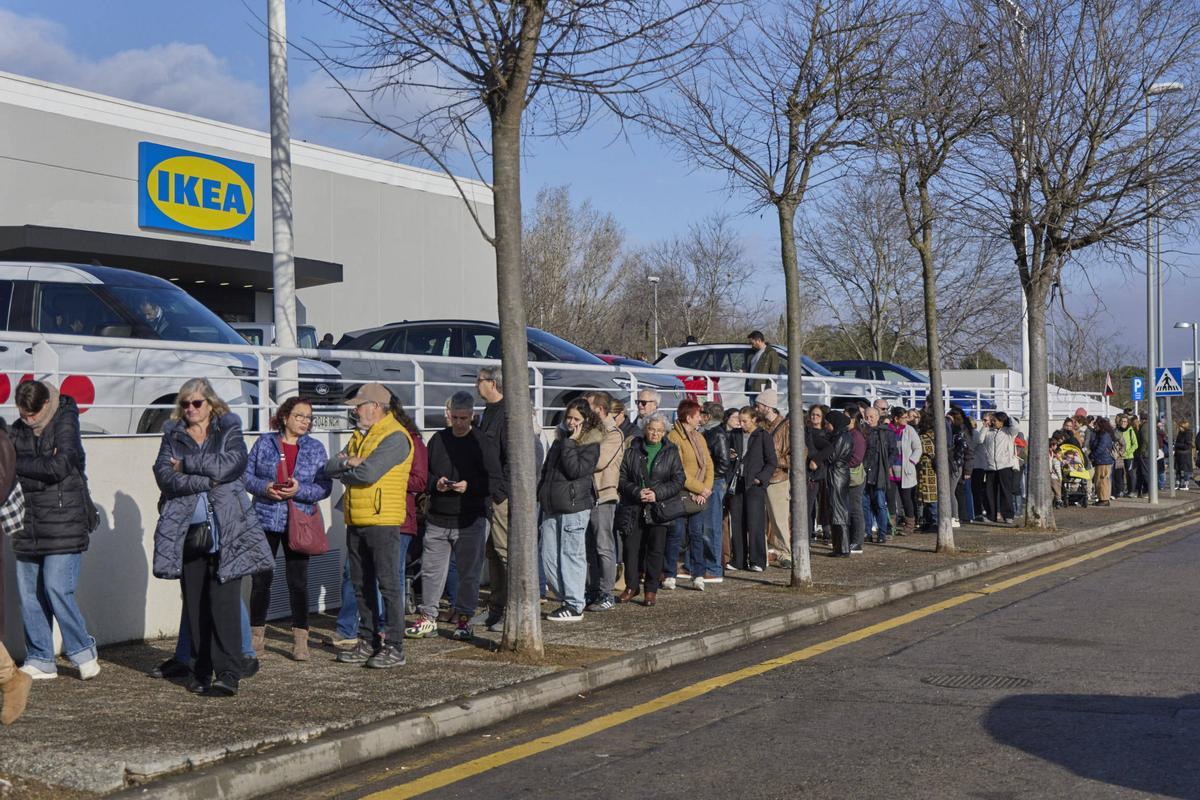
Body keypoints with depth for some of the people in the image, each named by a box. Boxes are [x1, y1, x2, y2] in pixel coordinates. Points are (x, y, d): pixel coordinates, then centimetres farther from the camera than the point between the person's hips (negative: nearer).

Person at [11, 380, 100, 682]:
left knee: (57, 588, -11)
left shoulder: (65, 422, -5)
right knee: (29, 594, 5)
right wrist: (43, 465, -12)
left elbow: (60, 466, -17)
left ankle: (83, 652, 6)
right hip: (29, 526, 6)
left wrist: (19, 465, -9)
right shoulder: (18, 430, 10)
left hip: (64, 523, -5)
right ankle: (40, 660, 15)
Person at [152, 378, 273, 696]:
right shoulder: (172, 437, 15)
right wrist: (207, 480, -12)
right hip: (188, 532, 3)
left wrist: (187, 464, -4)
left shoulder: (229, 432, 10)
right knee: (194, 604, 5)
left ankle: (228, 674, -11)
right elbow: (165, 477, -3)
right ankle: (201, 670, 14)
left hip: (225, 531, -3)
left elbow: (229, 464, -11)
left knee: (224, 603, -10)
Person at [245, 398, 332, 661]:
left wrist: (299, 490, -17)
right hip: (265, 520, 0)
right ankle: (256, 636, 19)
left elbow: (325, 487, -1)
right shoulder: (265, 443, 4)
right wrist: (265, 488, -15)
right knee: (261, 579, 6)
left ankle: (300, 640, 7)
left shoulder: (316, 448, 5)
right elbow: (247, 475, 4)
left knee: (298, 581, 0)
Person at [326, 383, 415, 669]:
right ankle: (368, 642, 21)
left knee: (389, 584, -5)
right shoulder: (359, 436, 19)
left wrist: (344, 473, -3)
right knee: (362, 586, 12)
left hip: (383, 521, -9)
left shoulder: (396, 436, -11)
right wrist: (347, 462, -9)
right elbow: (330, 467, 12)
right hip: (356, 522, 9)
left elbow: (369, 472, -21)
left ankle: (393, 647, -1)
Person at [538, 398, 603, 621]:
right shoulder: (560, 439, 18)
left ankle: (574, 606, 2)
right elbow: (546, 470, 26)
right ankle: (567, 598, 16)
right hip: (551, 507, 8)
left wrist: (571, 443, -14)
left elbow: (576, 470, -17)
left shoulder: (591, 444, -4)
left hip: (575, 506, -7)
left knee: (572, 555, -4)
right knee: (548, 557, 5)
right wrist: (540, 492, 17)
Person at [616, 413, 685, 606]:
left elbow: (678, 481, 1)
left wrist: (657, 493, -12)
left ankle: (651, 590, 10)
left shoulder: (671, 453, 5)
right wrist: (636, 492, -14)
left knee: (655, 549, 1)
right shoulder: (632, 451, 5)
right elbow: (622, 478, 2)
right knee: (632, 547, 1)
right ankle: (632, 586, 15)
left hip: (659, 509, -1)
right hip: (635, 508, 1)